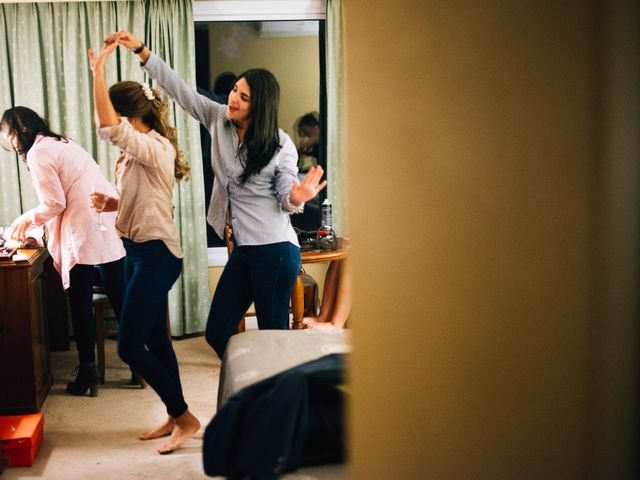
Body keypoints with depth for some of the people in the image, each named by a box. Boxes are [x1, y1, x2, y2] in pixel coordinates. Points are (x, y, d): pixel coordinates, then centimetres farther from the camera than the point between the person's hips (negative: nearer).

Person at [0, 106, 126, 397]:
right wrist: (35, 220, 27)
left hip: (85, 235, -8)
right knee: (119, 299, 11)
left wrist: (27, 219, 10)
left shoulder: (38, 153, -5)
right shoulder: (62, 143, 23)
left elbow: (55, 203, -8)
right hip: (110, 226, 8)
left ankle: (88, 372, 10)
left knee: (81, 304, 4)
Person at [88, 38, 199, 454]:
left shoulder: (156, 148, -18)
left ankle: (185, 417, 7)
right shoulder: (138, 152, 11)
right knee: (155, 341, 15)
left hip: (156, 255, -10)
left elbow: (109, 128, -35)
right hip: (140, 251, 10)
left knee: (130, 347, -6)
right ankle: (176, 418, 27)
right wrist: (114, 203, 1)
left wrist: (98, 68, -29)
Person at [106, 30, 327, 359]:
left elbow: (286, 199, -6)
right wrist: (140, 50, -3)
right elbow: (178, 89, 3)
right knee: (217, 332, 10)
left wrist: (296, 198, -30)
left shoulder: (280, 146, -11)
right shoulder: (219, 120, 3)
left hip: (275, 251, -7)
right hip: (243, 248, 7)